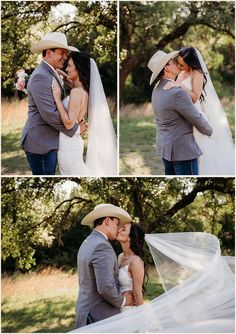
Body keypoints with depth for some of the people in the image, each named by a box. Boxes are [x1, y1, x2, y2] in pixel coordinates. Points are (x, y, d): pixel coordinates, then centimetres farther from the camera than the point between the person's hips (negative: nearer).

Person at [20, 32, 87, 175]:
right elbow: (49, 114, -23)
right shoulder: (40, 77, -18)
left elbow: (58, 106, 15)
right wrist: (75, 130, -12)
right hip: (40, 144, -10)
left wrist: (77, 122, -1)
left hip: (49, 141, 10)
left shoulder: (50, 73, 15)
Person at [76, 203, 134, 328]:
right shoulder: (102, 247, -18)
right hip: (100, 317, -9)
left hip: (86, 311, 9)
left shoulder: (86, 244, 13)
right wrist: (122, 300, -7)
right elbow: (106, 288, -25)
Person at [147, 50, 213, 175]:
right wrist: (209, 131, 4)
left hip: (165, 145, 9)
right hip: (182, 149, -9)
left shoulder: (157, 89, 5)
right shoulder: (177, 93, -24)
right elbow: (197, 120, -16)